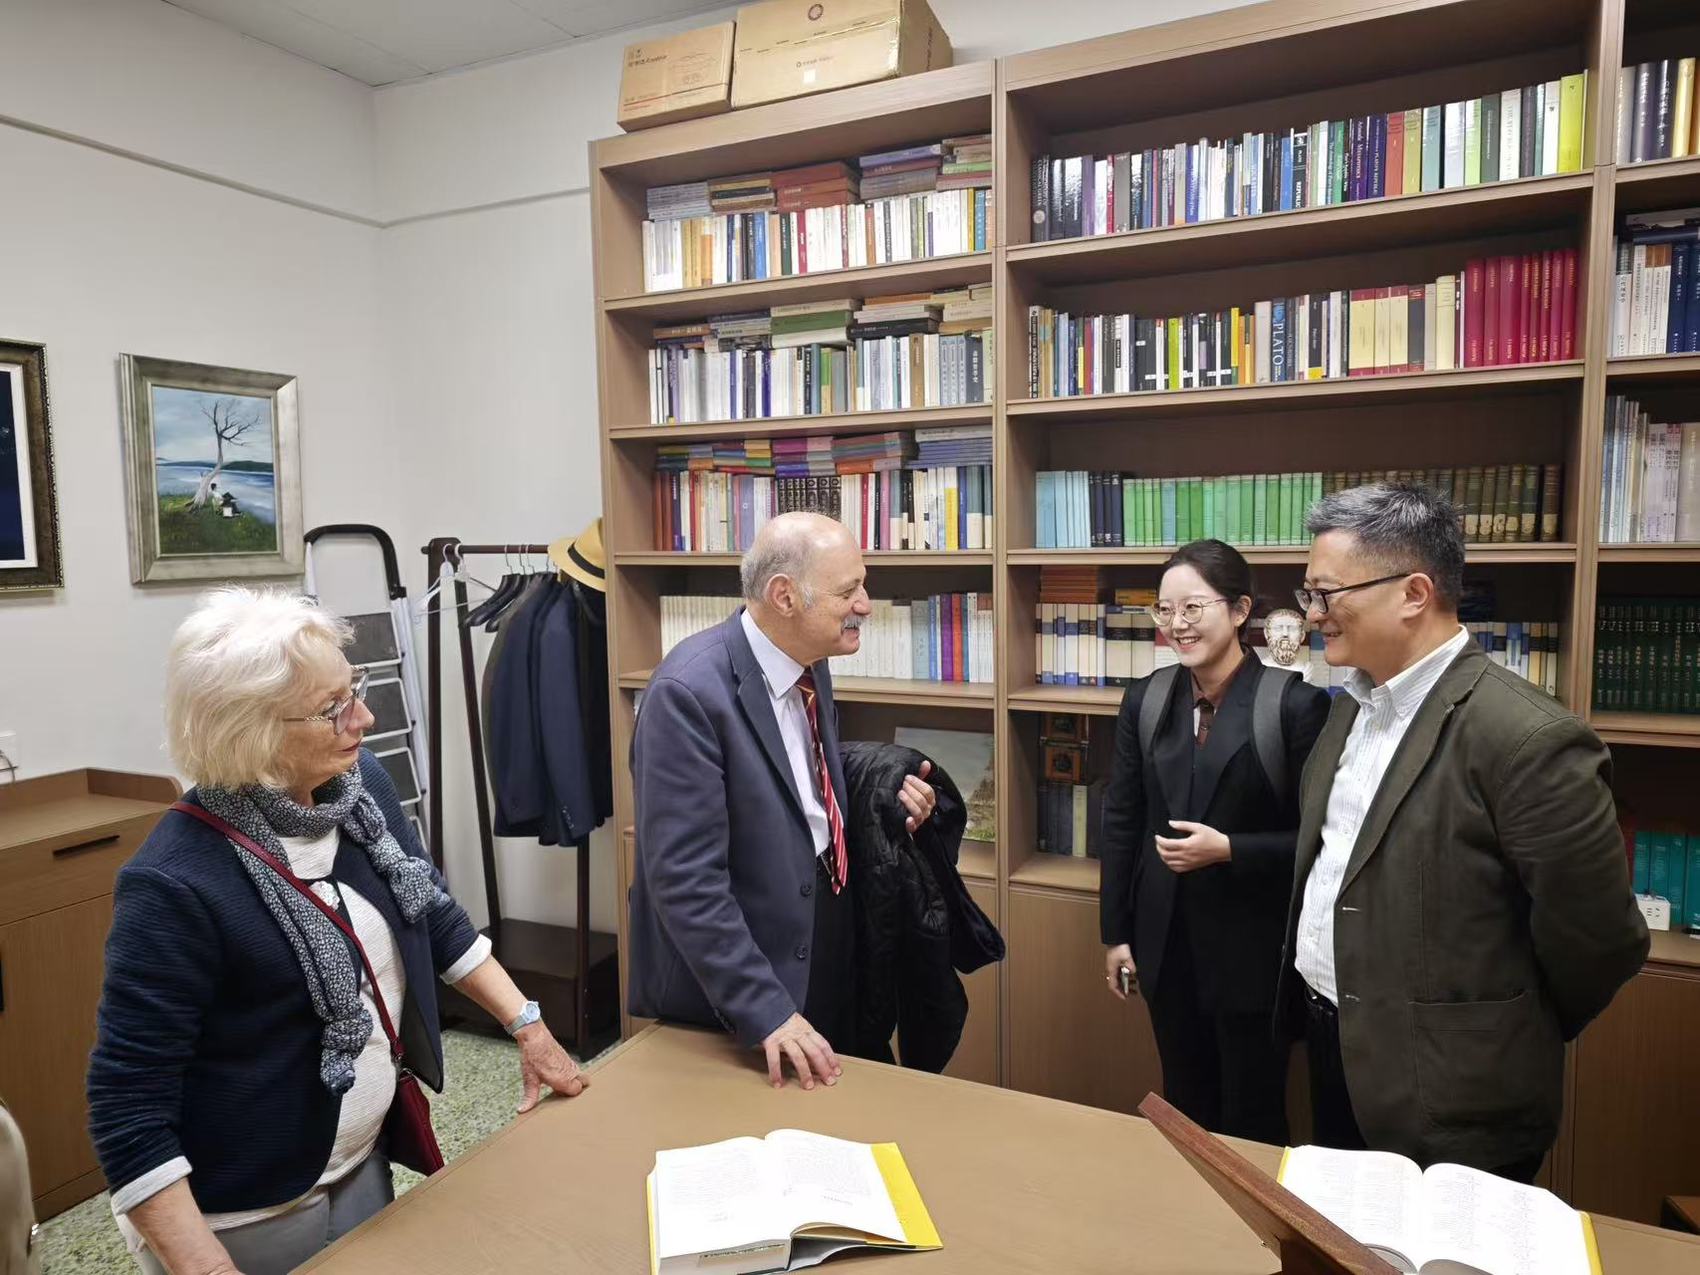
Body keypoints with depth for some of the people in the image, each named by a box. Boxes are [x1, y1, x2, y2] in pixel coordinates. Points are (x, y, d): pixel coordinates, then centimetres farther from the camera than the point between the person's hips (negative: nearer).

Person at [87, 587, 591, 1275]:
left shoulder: (356, 782, -9)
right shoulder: (177, 885, -28)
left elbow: (432, 915, 5)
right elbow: (129, 1111, -23)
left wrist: (527, 1026, 3)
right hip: (244, 1212, -6)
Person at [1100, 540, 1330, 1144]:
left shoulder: (1296, 703, -14)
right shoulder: (1146, 699, 0)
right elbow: (1121, 819, 5)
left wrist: (1228, 850, -23)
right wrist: (1116, 933, 6)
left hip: (1253, 949, -4)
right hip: (1167, 942, 4)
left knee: (1251, 1125, 14)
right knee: (1183, 1112, 21)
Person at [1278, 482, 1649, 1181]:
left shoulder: (1529, 738, -24)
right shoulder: (1355, 703, 3)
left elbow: (1600, 941, -18)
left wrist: (1501, 1046, -2)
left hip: (1446, 1103, -7)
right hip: (1331, 1047, 8)